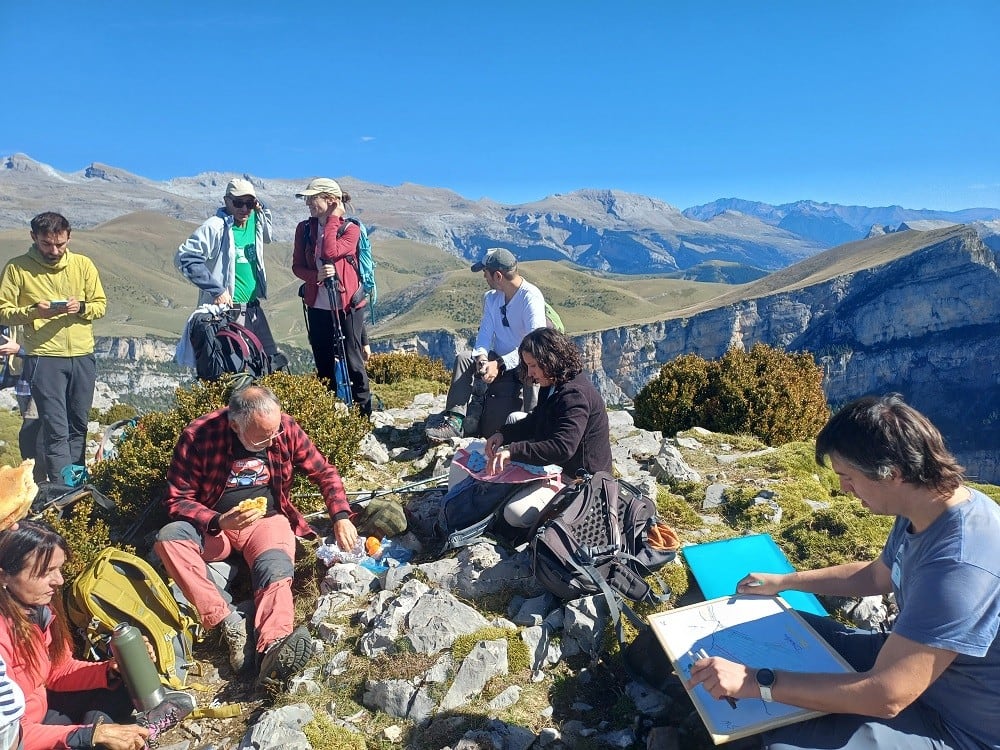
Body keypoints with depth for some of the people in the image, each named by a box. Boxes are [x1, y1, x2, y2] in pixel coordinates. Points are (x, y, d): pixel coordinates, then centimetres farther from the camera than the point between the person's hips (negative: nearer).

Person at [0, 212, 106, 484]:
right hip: (44, 359, -3)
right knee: (56, 429, -5)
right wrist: (33, 311, -18)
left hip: (83, 357, 3)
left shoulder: (83, 264, 6)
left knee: (79, 425, 11)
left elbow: (101, 305, 9)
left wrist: (81, 307, -12)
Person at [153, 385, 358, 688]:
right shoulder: (198, 436, -17)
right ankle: (229, 622, -39)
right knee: (168, 538, -30)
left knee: (276, 571, -31)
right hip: (213, 525, 0)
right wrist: (219, 522, -26)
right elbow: (177, 500, -9)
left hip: (268, 520, 0)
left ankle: (272, 649, -53)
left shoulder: (285, 427, -11)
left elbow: (324, 471, 0)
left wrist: (341, 517, -14)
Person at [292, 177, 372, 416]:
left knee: (352, 362, -1)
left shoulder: (351, 229, -6)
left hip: (347, 305, -4)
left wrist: (333, 218, -13)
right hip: (317, 306, 4)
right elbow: (297, 266, 4)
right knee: (324, 365, 11)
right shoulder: (304, 228, 6)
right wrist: (316, 275, -17)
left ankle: (364, 414, 10)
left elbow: (330, 252, -22)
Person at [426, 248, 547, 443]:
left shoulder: (531, 297, -17)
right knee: (463, 359, -23)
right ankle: (454, 420, -27)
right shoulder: (491, 297, 7)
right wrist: (481, 356, -21)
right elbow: (485, 332, 1)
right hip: (498, 362, 7)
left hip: (522, 367, -7)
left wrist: (500, 365, -30)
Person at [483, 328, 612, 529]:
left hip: (579, 478, -11)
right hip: (555, 466, 11)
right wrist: (503, 434, 1)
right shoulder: (553, 387, 7)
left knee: (516, 513, -24)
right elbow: (534, 421, 19)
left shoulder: (575, 395, -27)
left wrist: (513, 451, -38)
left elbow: (562, 448, -37)